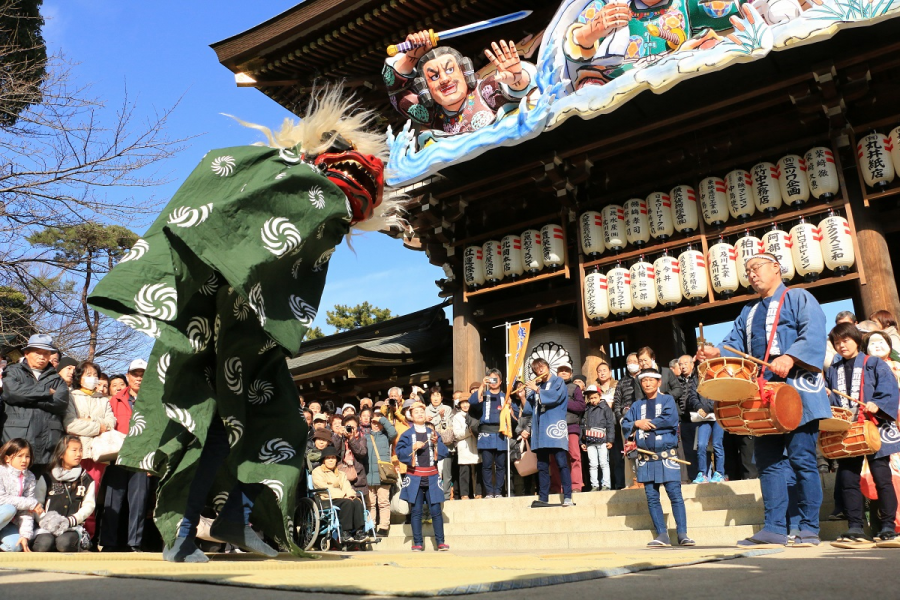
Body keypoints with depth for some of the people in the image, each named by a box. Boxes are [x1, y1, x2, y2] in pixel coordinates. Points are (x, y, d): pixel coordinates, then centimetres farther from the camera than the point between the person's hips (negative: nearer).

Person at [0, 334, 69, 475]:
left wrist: (29, 397, -4)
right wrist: (46, 392, -1)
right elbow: (12, 391, -6)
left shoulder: (56, 379, 18)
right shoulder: (13, 372, 16)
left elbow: (61, 402, -1)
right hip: (17, 440, -1)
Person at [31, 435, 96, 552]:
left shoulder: (87, 480, 12)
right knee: (44, 544, -30)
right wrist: (45, 520, -11)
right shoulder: (47, 478, 12)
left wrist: (71, 520, -10)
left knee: (64, 543, -33)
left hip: (73, 526, -1)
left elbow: (89, 505, 5)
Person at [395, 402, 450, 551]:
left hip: (432, 477, 1)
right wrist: (413, 447, -16)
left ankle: (440, 541, 6)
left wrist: (436, 443, -10)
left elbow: (444, 452, 6)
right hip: (414, 477, -1)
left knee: (436, 510, -1)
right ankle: (418, 543, 9)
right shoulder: (407, 435, 6)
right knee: (416, 511, 1)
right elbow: (399, 453, -4)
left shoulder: (433, 433, 12)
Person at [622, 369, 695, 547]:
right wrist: (636, 424, -9)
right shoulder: (637, 405, 16)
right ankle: (662, 535, 8)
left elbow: (670, 419, -14)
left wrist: (646, 423, -7)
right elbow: (624, 425, 10)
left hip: (666, 456, -4)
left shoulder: (667, 400, 4)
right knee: (652, 498, 3)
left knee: (675, 494, -7)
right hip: (646, 458, 4)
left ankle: (682, 534, -2)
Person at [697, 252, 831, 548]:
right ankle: (774, 528, 6)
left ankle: (809, 529, 3)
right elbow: (734, 344, 14)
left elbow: (813, 334, -11)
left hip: (796, 392, -6)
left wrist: (789, 357, -27)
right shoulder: (748, 312, 24)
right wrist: (716, 352, -8)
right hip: (762, 396, 6)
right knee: (768, 461, 3)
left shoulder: (799, 298, 5)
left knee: (801, 459, -5)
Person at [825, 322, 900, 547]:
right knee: (848, 480, 1)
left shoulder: (874, 364, 4)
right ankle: (855, 529, 6)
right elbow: (829, 399, 16)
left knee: (882, 478, -2)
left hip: (874, 430, -4)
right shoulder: (832, 371, 17)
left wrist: (877, 405, -22)